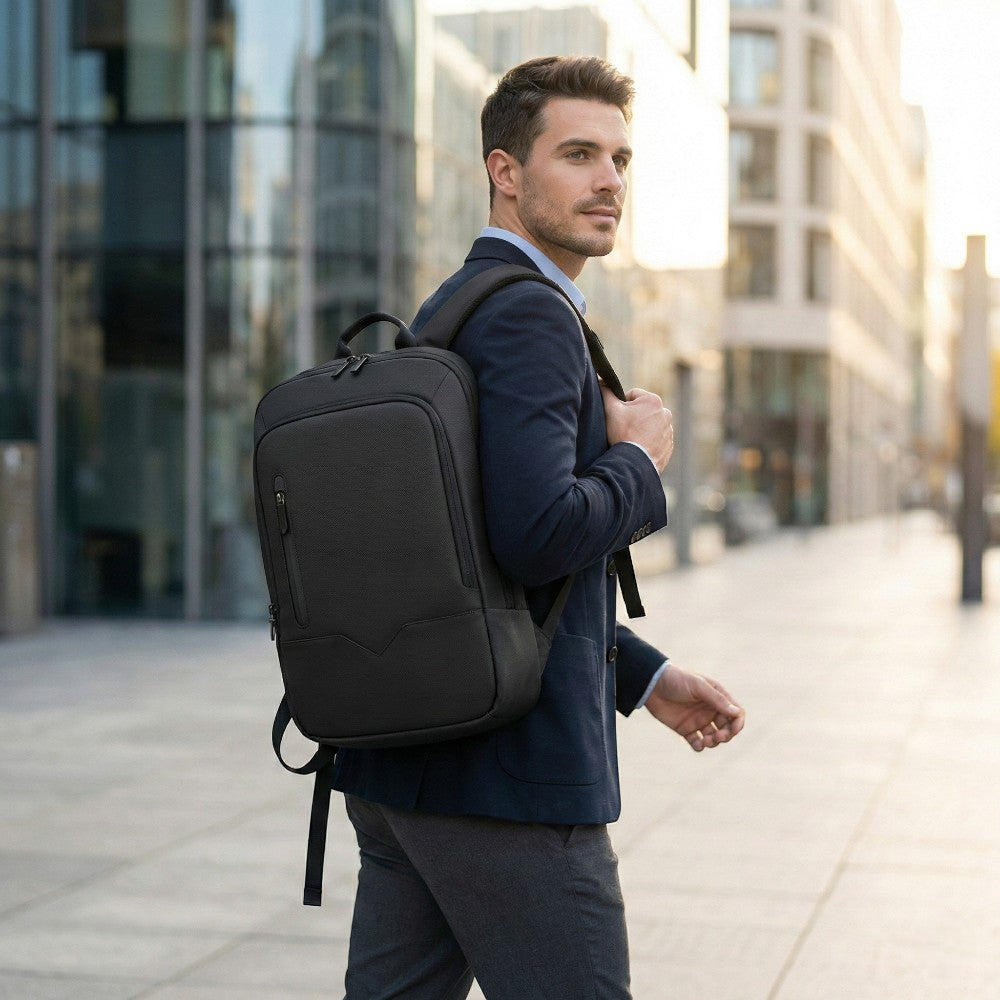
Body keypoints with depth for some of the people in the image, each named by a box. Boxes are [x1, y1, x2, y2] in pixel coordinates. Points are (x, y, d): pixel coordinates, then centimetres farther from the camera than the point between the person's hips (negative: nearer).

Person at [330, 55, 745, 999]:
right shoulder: (529, 317, -13)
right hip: (505, 778, -9)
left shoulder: (443, 315, 19)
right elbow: (536, 536, -27)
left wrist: (647, 677, 23)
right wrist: (640, 462, -8)